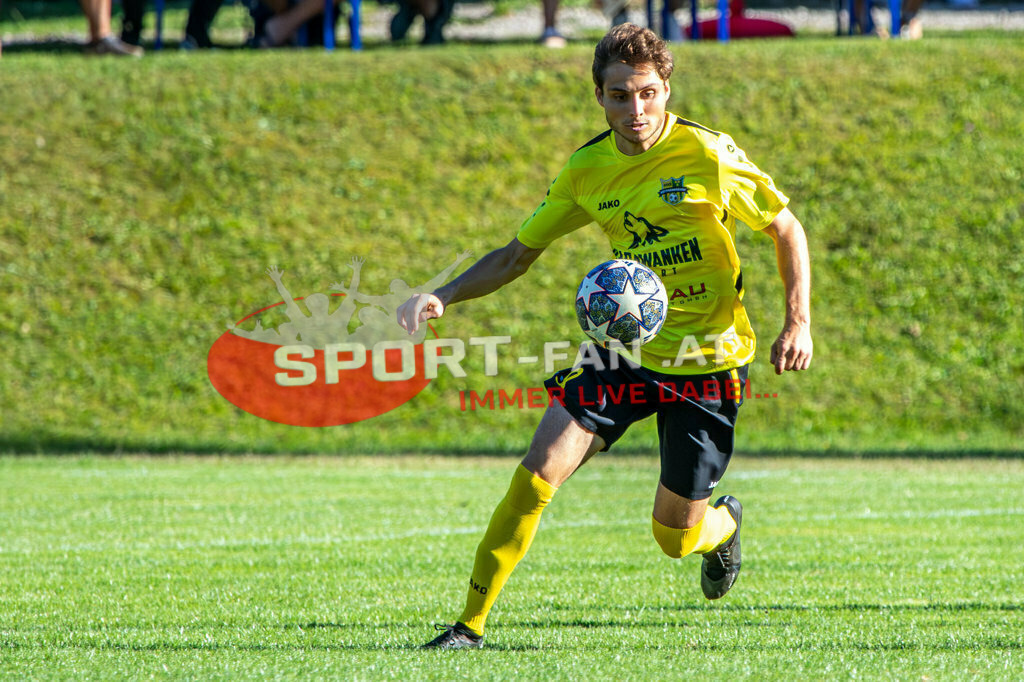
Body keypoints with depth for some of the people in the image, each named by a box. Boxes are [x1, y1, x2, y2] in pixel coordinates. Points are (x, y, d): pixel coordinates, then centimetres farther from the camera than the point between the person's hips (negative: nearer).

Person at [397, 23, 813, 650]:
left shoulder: (708, 156, -15)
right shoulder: (589, 169, -2)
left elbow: (787, 229, -4)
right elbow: (519, 253, 8)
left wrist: (799, 323, -15)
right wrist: (443, 297, -7)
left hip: (707, 361, -3)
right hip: (624, 347, 3)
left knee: (675, 537, 4)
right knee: (538, 473, -16)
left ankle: (724, 521, 42)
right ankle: (472, 622, -7)